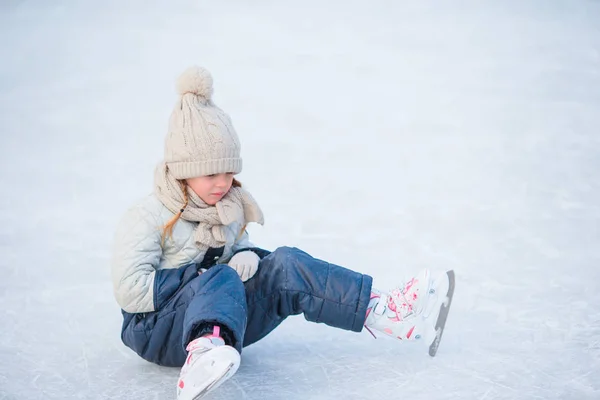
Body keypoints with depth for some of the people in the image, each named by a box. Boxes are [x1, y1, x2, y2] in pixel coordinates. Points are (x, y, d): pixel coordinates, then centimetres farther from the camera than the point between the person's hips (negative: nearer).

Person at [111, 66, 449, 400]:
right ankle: (202, 357, -67)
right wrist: (200, 275, -20)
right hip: (155, 329, -6)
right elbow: (129, 290, -20)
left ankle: (383, 311, -28)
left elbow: (240, 244, 21)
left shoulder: (230, 209, 9)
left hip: (222, 320, 6)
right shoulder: (148, 217, -13)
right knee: (221, 279, -36)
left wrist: (246, 257, -6)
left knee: (285, 265, -17)